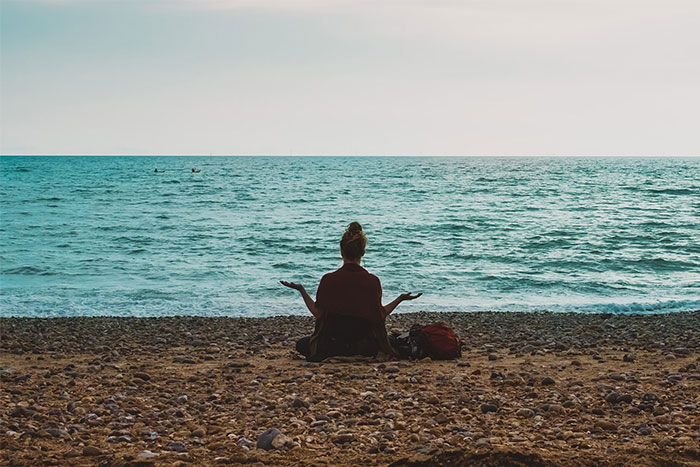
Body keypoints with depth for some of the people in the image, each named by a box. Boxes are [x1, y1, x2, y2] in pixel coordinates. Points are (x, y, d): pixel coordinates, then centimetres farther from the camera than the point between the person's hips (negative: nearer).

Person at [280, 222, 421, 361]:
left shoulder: (329, 280, -10)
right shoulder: (372, 281, -7)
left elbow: (317, 313, -6)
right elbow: (380, 316, -4)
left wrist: (301, 290, 5)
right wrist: (400, 299, 8)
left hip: (332, 342, -2)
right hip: (366, 347, 3)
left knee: (301, 344, 27)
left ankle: (333, 355, -4)